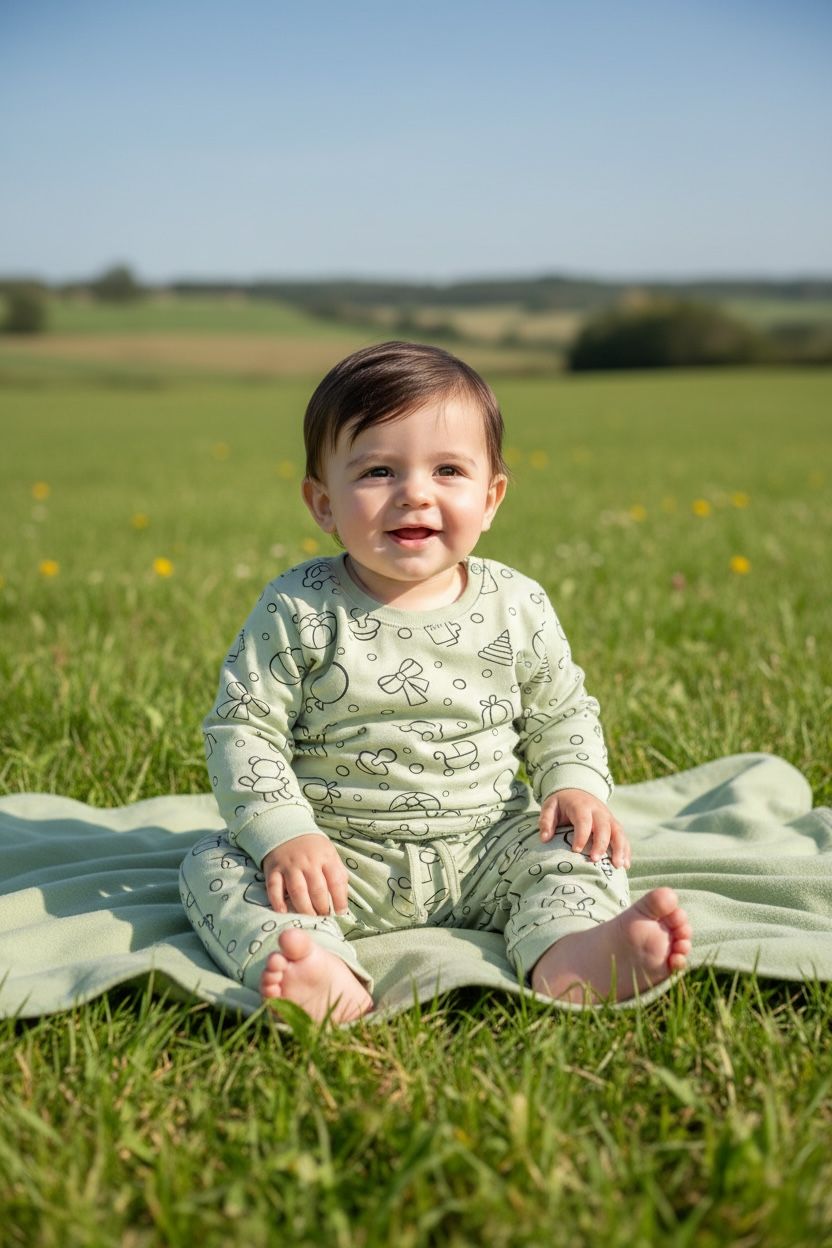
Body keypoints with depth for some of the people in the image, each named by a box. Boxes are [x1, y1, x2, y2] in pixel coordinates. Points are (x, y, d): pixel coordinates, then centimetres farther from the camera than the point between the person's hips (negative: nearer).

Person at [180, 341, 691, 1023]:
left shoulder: (518, 606, -1)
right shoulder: (298, 610, -9)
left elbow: (562, 714, 11)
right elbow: (241, 727, -8)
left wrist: (577, 786, -8)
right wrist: (284, 833, -21)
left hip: (485, 851, 2)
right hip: (340, 860, -1)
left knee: (580, 847, -17)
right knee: (215, 866, -21)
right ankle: (331, 982, -46)